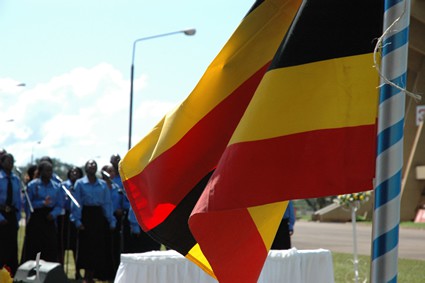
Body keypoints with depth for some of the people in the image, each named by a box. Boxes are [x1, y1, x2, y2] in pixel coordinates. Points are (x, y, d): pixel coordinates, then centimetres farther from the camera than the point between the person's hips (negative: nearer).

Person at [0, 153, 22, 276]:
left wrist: (18, 216, 3)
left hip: (12, 214, 5)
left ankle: (13, 273, 16)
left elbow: (18, 199, 10)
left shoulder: (16, 180, 4)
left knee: (12, 244, 9)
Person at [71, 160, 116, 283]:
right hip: (86, 216, -3)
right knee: (87, 247, -2)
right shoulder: (80, 183, 1)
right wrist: (77, 220, -14)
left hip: (100, 216, 3)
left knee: (100, 248, 2)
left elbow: (107, 203, 7)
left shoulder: (103, 184, 9)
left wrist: (111, 221, 0)